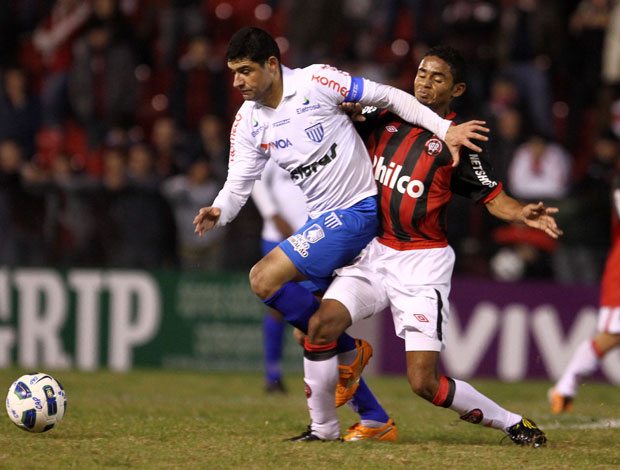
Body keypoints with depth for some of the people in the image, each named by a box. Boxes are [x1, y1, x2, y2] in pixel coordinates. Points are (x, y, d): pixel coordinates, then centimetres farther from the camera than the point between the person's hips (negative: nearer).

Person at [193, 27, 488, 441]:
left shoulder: (316, 82, -13)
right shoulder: (248, 122, 4)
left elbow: (389, 97, -8)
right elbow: (238, 183, 2)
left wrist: (445, 129, -12)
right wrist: (218, 212, -20)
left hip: (357, 210, -8)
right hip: (322, 220, 8)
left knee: (264, 279, -19)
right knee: (310, 330, 6)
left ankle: (348, 352, -3)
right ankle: (375, 421, 18)